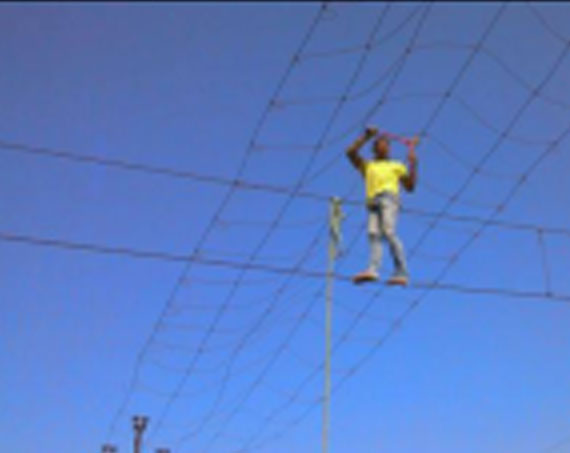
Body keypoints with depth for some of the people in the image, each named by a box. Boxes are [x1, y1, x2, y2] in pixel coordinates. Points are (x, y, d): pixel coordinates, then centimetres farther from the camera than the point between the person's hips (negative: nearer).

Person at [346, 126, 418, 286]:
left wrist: (413, 164, 9)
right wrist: (366, 136, 21)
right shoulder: (367, 166, 34)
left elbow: (410, 187, 18)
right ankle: (372, 270, -38)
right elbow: (350, 152, 21)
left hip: (389, 196, -3)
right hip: (373, 203, 3)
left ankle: (401, 272, -33)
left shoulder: (396, 166, 29)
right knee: (373, 233, -19)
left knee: (388, 232, -24)